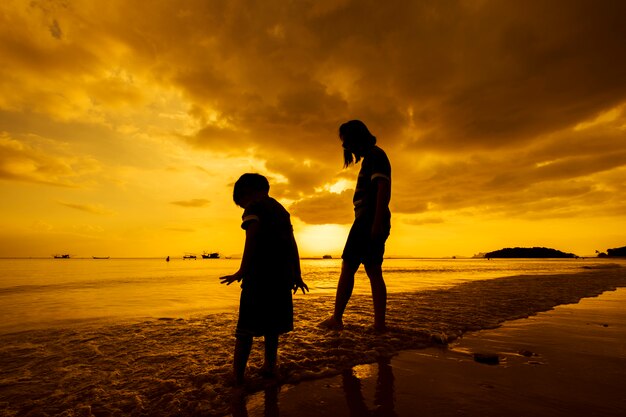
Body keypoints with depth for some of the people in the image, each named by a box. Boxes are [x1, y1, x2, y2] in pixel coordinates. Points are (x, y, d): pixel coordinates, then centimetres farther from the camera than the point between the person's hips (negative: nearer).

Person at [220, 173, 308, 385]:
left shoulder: (254, 206, 0)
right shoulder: (281, 209, 20)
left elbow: (252, 238, -16)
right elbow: (292, 244, 18)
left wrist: (242, 271, -16)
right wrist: (297, 275, 21)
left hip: (260, 274, -7)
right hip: (283, 275, 7)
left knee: (247, 327, -2)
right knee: (271, 324, 19)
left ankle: (237, 376, -3)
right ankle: (269, 366, 27)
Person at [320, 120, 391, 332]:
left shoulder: (375, 155, -3)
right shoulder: (371, 158, 25)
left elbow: (383, 188, -17)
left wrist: (377, 222, -25)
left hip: (369, 220, -10)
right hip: (373, 224, 10)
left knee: (347, 268, -6)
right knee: (374, 272, 6)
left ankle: (336, 319, 0)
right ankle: (379, 323, 8)